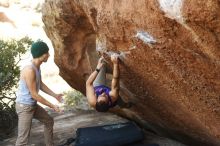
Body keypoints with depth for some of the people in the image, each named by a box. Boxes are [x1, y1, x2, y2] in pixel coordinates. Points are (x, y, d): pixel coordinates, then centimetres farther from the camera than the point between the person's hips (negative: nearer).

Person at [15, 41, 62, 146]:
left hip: (33, 105, 10)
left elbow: (40, 85, 17)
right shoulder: (30, 70, -28)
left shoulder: (37, 67, 2)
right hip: (25, 106, -10)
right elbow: (34, 95, -23)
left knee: (49, 121, 25)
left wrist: (55, 95, 13)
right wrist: (52, 106, -16)